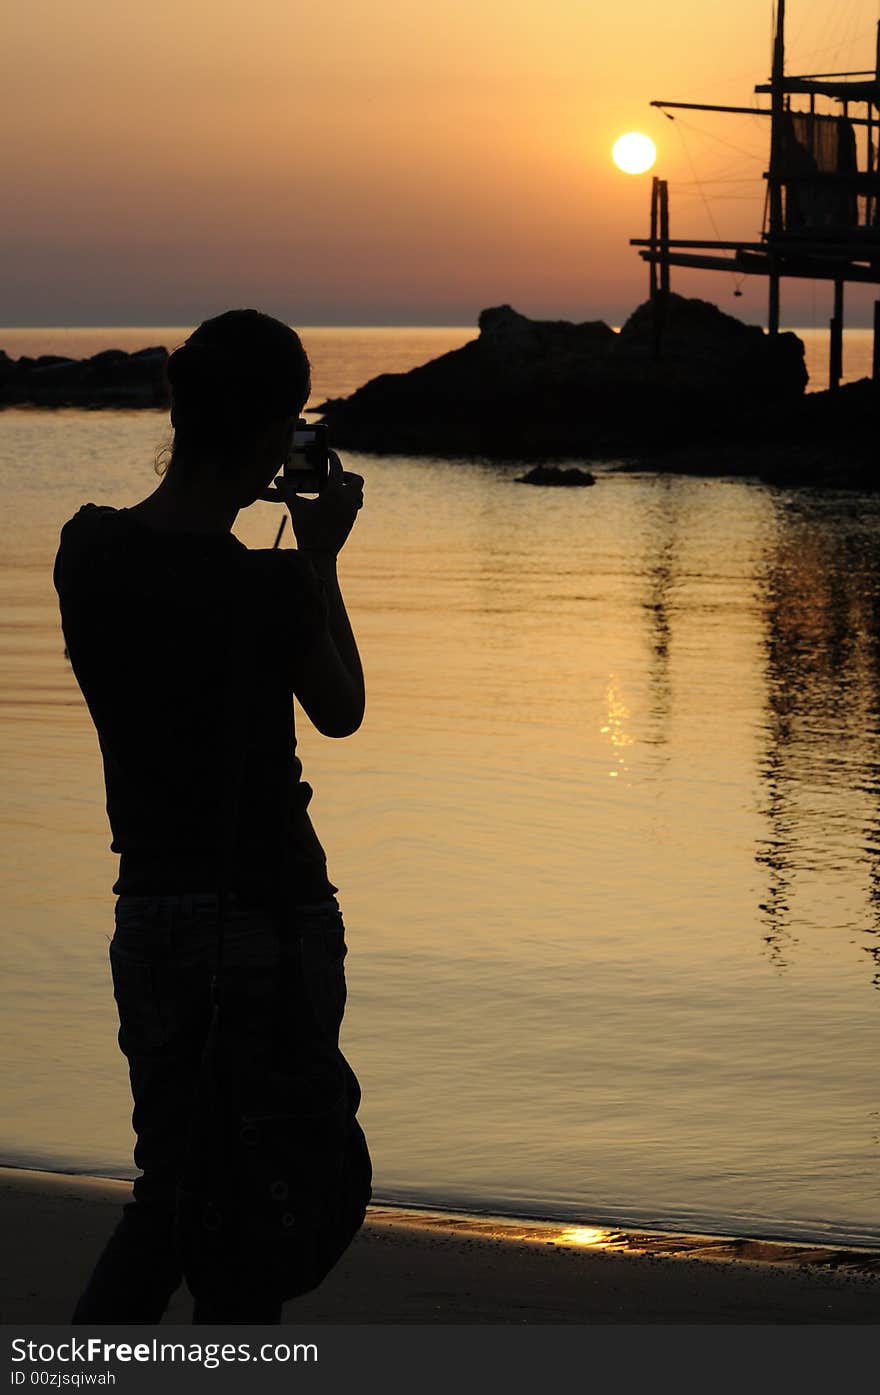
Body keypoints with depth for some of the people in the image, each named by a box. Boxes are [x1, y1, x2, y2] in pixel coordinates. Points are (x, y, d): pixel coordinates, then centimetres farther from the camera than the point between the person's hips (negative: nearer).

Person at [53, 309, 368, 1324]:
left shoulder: (88, 547, -3)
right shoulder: (271, 583, -19)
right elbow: (341, 710, 1)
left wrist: (237, 507, 18)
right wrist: (321, 561, 10)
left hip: (149, 920, 6)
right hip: (273, 924, -6)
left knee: (167, 1195, 18)